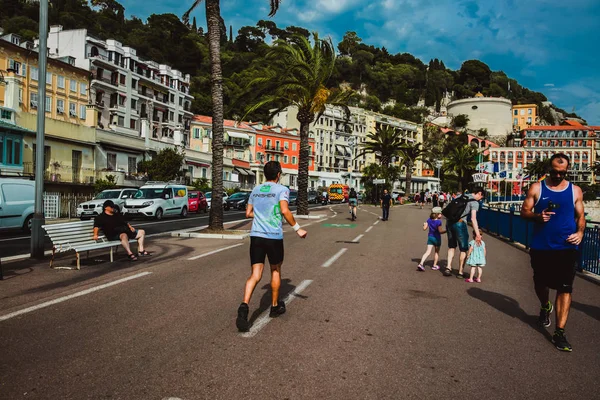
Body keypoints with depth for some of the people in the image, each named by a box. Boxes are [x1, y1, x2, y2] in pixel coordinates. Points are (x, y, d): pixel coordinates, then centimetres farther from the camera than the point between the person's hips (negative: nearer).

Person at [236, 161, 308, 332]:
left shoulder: (256, 190, 13)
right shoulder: (282, 189, -4)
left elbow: (248, 213, 17)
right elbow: (285, 211, -18)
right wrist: (297, 228, -11)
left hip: (256, 235, 3)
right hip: (274, 237, -3)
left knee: (255, 274, 1)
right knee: (275, 270, 17)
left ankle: (244, 306, -20)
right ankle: (275, 306, 29)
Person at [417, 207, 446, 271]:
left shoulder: (429, 220, -1)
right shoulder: (438, 221, -17)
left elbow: (424, 228, -1)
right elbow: (440, 231, -19)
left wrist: (424, 224, 18)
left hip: (430, 237, 4)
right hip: (437, 238, -4)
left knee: (428, 251, 1)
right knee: (437, 252, 15)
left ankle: (421, 263, -14)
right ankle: (435, 265, 22)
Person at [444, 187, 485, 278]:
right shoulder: (475, 202, -3)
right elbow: (473, 219, -14)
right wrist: (478, 234, -16)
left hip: (449, 222, 7)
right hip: (460, 223, -6)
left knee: (452, 246, 20)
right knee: (463, 249, 8)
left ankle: (448, 267, 10)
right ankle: (460, 272, 13)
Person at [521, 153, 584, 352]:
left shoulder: (575, 190, 4)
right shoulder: (537, 188, 0)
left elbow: (580, 216, 8)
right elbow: (524, 211, 1)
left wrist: (580, 232, -11)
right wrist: (537, 216, -19)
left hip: (566, 248, 0)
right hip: (541, 247, 0)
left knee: (565, 288, -6)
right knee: (540, 283, 16)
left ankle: (559, 332, -1)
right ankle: (545, 307, 49)